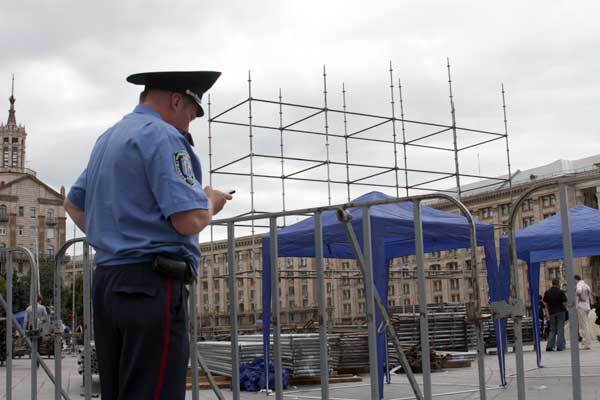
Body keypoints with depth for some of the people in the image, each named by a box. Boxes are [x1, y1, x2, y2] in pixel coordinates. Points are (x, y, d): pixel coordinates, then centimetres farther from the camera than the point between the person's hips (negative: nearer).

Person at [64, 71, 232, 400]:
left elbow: (73, 203, 33)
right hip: (152, 285, -9)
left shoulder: (107, 138, 21)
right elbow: (190, 221, -17)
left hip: (106, 279, 9)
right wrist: (211, 201, 3)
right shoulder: (163, 136, -9)